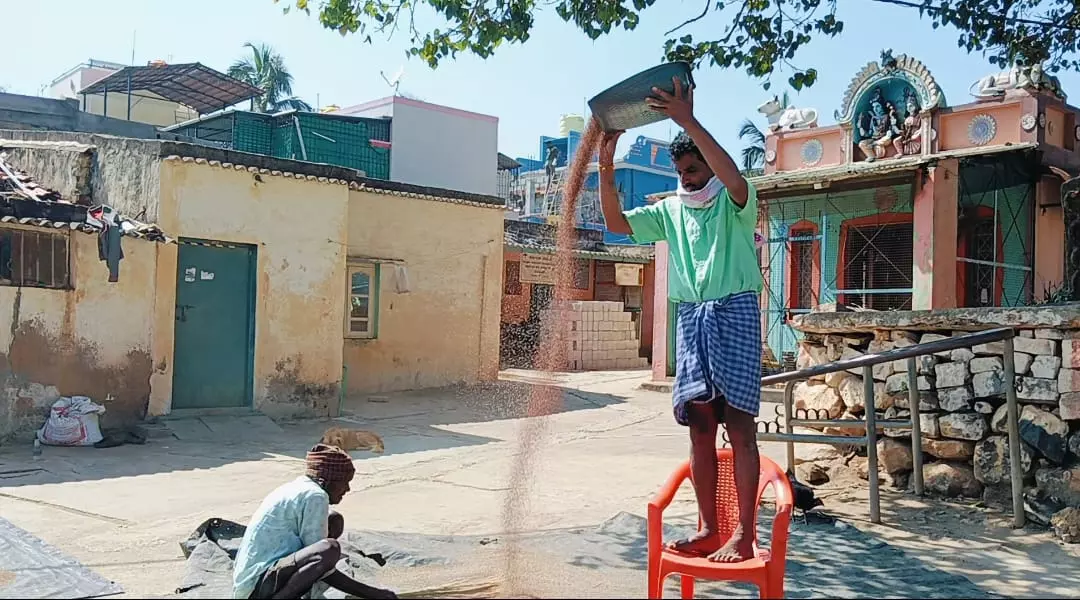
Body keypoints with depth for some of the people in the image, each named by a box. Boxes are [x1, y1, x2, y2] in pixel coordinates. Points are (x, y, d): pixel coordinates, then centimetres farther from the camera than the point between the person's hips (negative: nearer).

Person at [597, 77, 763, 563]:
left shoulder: (735, 203, 2)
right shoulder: (671, 210, 16)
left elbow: (734, 178, -22)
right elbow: (617, 223, 6)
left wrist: (688, 122, -28)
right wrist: (606, 166, -8)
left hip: (734, 311, -5)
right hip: (691, 318, 5)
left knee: (739, 425, -7)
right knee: (700, 425, 3)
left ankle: (744, 535, -5)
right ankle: (708, 529, 10)